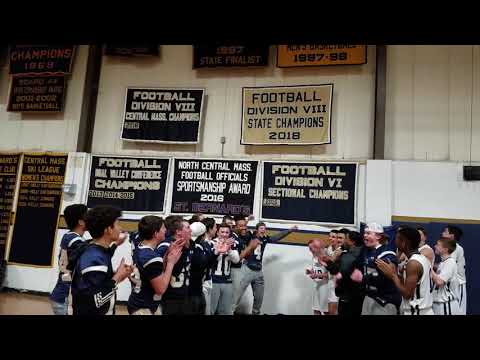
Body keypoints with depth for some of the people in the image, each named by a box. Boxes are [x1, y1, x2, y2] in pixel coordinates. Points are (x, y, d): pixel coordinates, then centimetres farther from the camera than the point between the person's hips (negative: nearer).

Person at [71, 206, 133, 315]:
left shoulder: (94, 251, 2)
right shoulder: (94, 259, -26)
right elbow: (93, 301, -29)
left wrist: (117, 275, -3)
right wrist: (117, 278, -21)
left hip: (102, 311, 9)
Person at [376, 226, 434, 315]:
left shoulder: (413, 263, -22)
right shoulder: (423, 258, 7)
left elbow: (407, 294, -21)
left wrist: (393, 275, -14)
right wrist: (396, 274, 6)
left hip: (416, 312, -9)